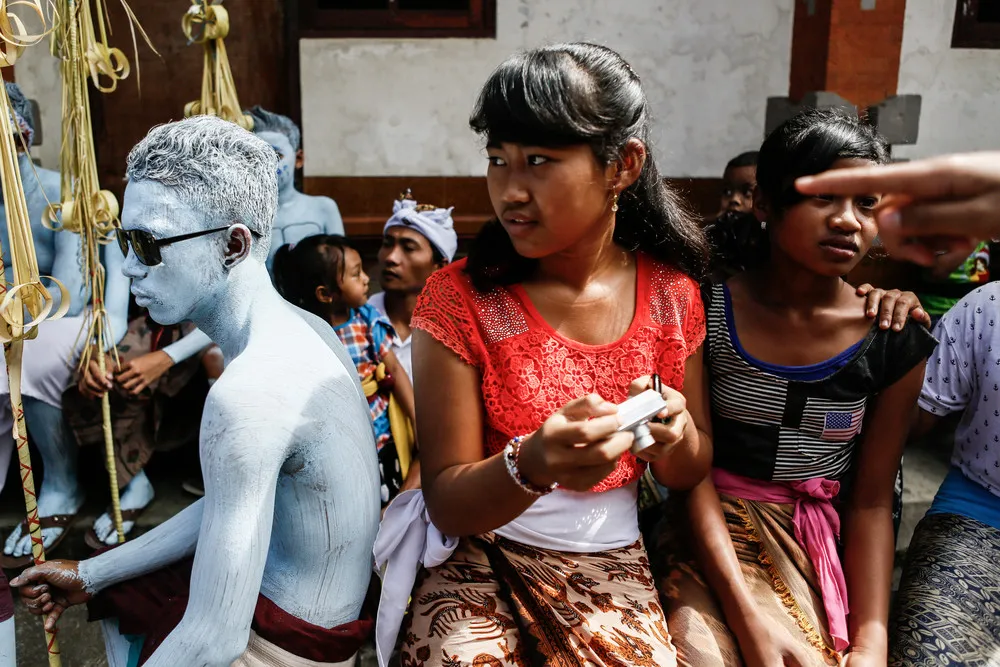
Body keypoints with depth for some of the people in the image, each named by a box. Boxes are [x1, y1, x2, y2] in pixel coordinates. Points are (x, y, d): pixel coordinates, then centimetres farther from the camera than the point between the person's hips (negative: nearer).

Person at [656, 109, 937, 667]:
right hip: (712, 539, -1)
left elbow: (872, 501, 2)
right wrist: (749, 618, -18)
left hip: (819, 553, 2)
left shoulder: (896, 342, -2)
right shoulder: (706, 309, -8)